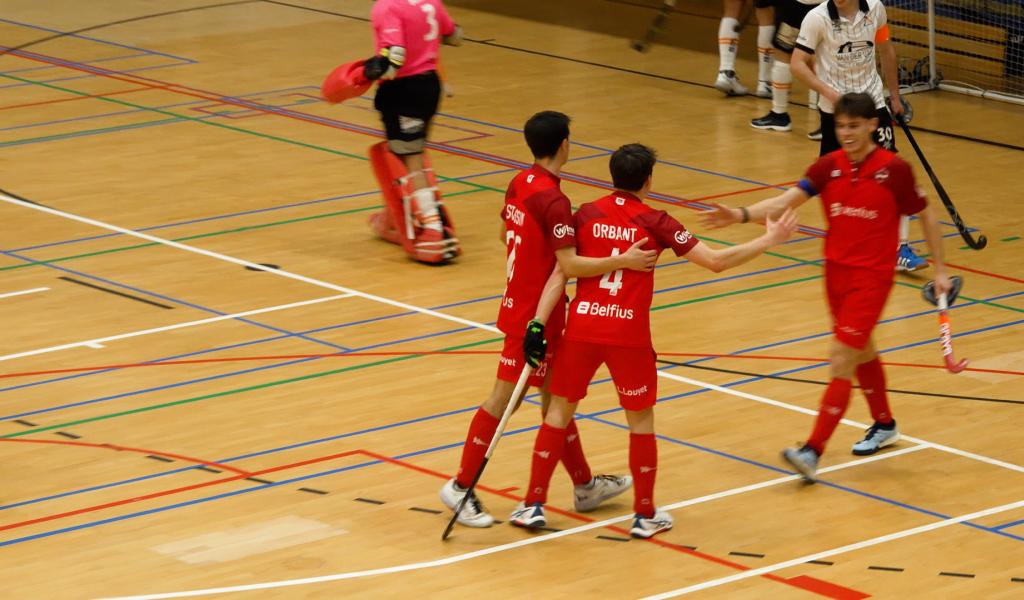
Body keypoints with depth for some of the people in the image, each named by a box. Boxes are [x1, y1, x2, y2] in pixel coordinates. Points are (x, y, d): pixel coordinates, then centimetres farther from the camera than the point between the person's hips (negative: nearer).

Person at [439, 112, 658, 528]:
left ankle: (584, 485, 27)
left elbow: (506, 235, 18)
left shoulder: (519, 184, 3)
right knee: (504, 399, 0)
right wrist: (624, 260, -28)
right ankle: (461, 486, 8)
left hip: (519, 303, 9)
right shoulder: (554, 201, -23)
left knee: (555, 396, 16)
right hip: (535, 317, -9)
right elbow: (569, 264, -27)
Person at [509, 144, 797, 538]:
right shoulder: (654, 222, -4)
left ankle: (533, 505, 13)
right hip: (629, 335, -2)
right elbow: (715, 261, -6)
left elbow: (561, 274, 0)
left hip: (582, 327, 2)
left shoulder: (586, 216, 2)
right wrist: (769, 240, 4)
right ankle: (645, 515, 20)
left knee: (559, 411, 13)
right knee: (640, 420, 13)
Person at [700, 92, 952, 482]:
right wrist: (742, 215, -31)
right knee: (861, 352, 21)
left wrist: (940, 270, 2)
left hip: (871, 276, -5)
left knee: (842, 359, -11)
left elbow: (926, 216, 0)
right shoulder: (829, 167, -3)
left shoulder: (894, 169, -13)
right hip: (836, 271, 5)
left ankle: (813, 452, -13)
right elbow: (787, 200, -14)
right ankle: (884, 425, 42)